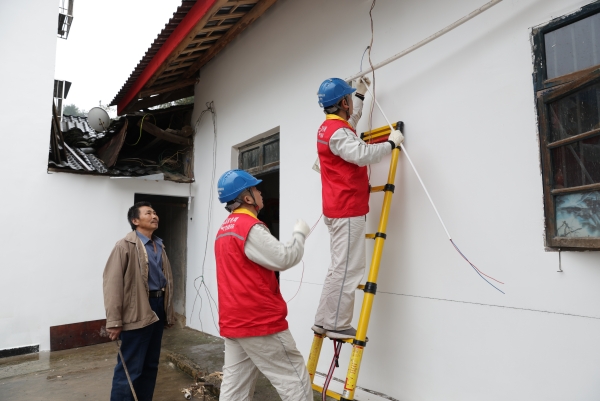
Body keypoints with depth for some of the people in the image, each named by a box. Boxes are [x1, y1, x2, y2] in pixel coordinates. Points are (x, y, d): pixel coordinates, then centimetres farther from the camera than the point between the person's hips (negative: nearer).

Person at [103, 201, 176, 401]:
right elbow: (113, 282, -15)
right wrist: (114, 321, -18)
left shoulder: (159, 247, 13)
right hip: (137, 312, -7)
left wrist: (169, 313, 15)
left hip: (158, 308, 7)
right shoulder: (125, 246, -8)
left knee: (151, 365, 17)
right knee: (130, 368, 1)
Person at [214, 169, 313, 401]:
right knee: (295, 382, 3)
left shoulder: (224, 230, 14)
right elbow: (283, 259, -17)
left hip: (233, 322, 9)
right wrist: (299, 234, -1)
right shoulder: (250, 227, -17)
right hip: (261, 322, -9)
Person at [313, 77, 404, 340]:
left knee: (339, 267, 12)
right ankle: (336, 324, -1)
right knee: (348, 269, -7)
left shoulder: (329, 128, 18)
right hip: (347, 210, -10)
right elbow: (363, 155, -28)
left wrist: (361, 94, 42)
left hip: (339, 209, 11)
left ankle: (324, 320, 17)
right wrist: (392, 143, -13)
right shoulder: (338, 132, -14)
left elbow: (353, 120, 39)